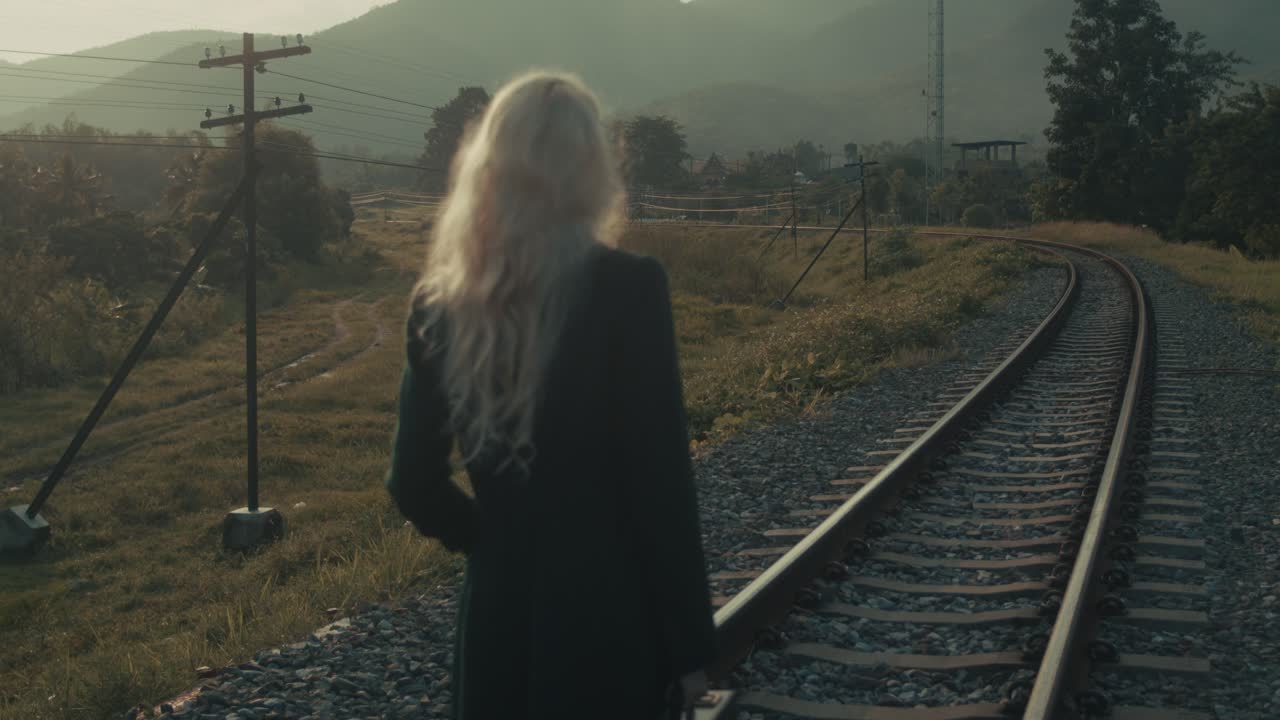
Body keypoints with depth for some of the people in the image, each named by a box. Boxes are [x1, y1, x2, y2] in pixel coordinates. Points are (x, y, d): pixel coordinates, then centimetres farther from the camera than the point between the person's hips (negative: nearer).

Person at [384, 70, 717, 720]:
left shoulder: (440, 303, 0)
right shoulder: (628, 287, -13)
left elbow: (414, 483, 4)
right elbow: (660, 481, -13)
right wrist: (689, 641, -5)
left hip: (495, 615, 4)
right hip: (609, 621, -4)